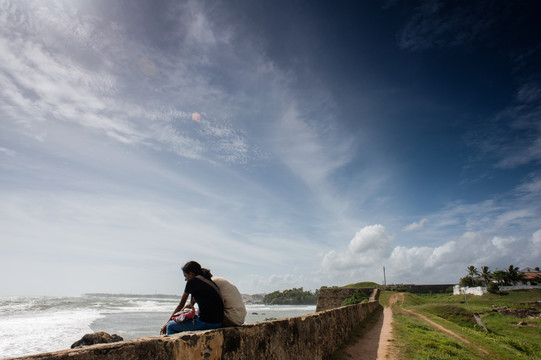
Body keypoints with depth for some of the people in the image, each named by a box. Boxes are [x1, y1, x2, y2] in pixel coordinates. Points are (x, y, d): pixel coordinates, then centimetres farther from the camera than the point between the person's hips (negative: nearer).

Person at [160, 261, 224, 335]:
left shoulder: (192, 281, -5)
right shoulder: (205, 280, 18)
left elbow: (181, 305, 3)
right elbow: (191, 304, 25)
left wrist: (166, 323, 15)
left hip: (205, 322, -9)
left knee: (170, 326, 7)